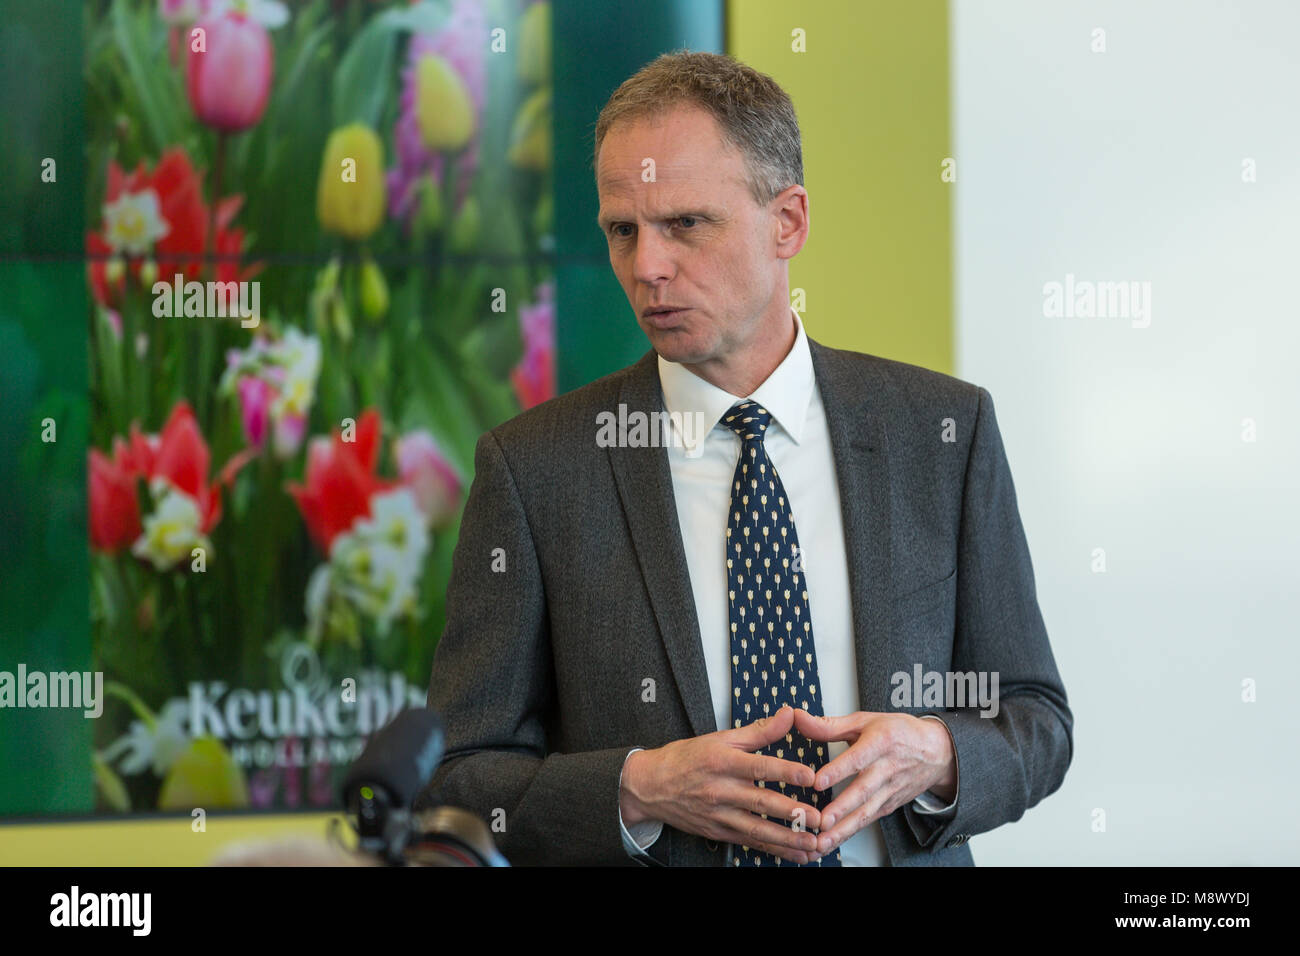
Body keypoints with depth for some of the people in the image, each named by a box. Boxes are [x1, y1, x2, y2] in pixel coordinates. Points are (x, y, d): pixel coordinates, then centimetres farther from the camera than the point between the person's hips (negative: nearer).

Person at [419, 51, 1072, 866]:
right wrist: (638, 790, -18)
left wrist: (937, 758, -13)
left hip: (899, 846, 1)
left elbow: (1036, 719, 6)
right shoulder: (535, 468, -3)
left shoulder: (946, 431, 1)